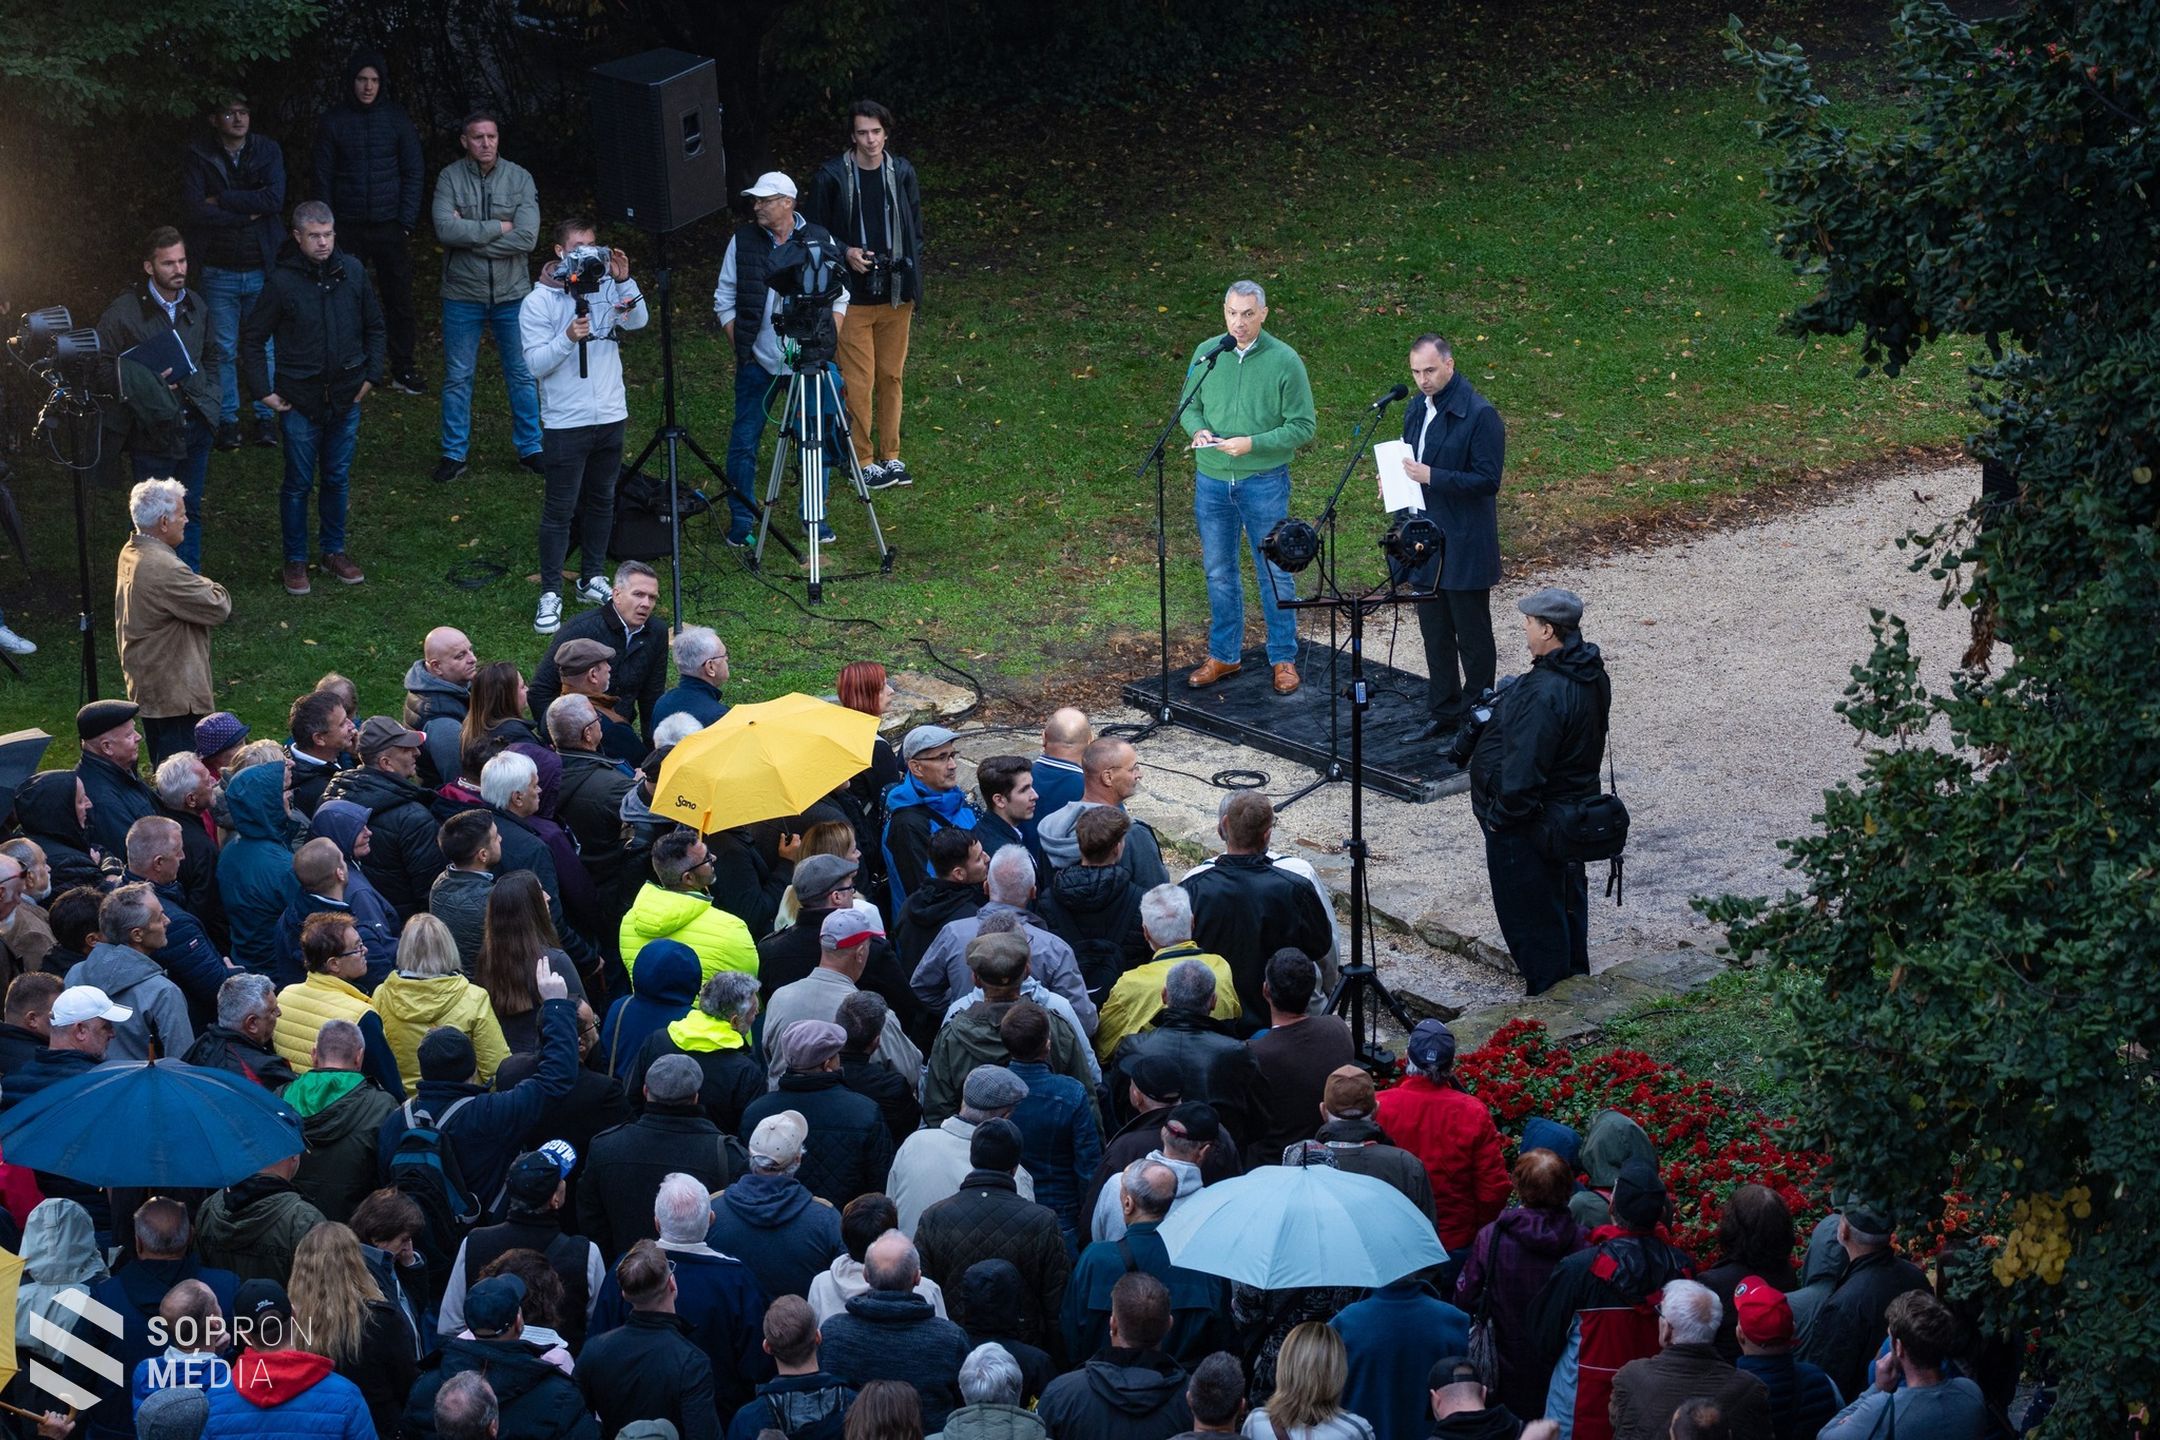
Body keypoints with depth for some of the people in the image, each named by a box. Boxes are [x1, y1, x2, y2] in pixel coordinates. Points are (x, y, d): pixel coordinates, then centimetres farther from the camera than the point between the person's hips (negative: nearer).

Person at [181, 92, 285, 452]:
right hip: (220, 270, -1)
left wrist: (221, 200, -15)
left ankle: (265, 415, 19)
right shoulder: (198, 156, -5)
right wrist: (247, 212, -14)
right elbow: (194, 212, -15)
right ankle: (227, 419, 17)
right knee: (222, 349, 6)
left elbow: (275, 199, -16)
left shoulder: (267, 150, -1)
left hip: (261, 268, 1)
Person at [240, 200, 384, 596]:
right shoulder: (282, 281, -11)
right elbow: (252, 338, -3)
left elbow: (374, 326, 12)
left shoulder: (352, 272, -2)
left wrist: (371, 375, 6)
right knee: (298, 483, 5)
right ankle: (295, 561, 16)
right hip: (300, 401, -3)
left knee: (337, 480, 14)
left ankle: (333, 551, 28)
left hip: (345, 399, 3)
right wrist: (264, 392, -7)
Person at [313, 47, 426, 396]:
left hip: (390, 225, 1)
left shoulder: (395, 117, 3)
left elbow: (413, 172, 5)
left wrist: (407, 222, -3)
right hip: (349, 228, -1)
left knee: (399, 301, 4)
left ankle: (402, 371, 14)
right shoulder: (333, 121, 1)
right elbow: (323, 178, 3)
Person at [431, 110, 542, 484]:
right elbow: (445, 229, -21)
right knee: (457, 378, 7)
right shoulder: (450, 178, -6)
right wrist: (497, 228, -18)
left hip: (511, 294, 1)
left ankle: (530, 449, 23)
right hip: (463, 295, -1)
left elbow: (527, 238, -16)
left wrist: (470, 235, -17)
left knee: (522, 375, 10)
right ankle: (454, 455, 18)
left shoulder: (519, 178, -5)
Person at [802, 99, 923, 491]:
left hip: (895, 296, 4)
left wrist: (912, 288, 6)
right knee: (859, 381, -3)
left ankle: (890, 456, 22)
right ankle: (862, 459, 9)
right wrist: (845, 253, -16)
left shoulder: (902, 173, 3)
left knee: (891, 376, 11)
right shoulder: (831, 177, -8)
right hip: (852, 297, -4)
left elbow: (915, 233, 12)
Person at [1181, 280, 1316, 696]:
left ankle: (1283, 659, 17)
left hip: (1264, 482, -4)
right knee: (1219, 572, 13)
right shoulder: (1207, 353, 1)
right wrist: (1198, 431, -11)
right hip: (1211, 480, 4)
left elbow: (1302, 427, -9)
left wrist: (1252, 444, -20)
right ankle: (1224, 655, 27)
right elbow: (1190, 406, 12)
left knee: (1273, 572, 4)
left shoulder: (1285, 361, -10)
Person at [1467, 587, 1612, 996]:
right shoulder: (1591, 675, -1)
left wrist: (1501, 815, -17)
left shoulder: (1544, 693, -32)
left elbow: (1523, 770, -30)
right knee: (1566, 901, 25)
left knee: (1531, 920, 5)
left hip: (1527, 824, -10)